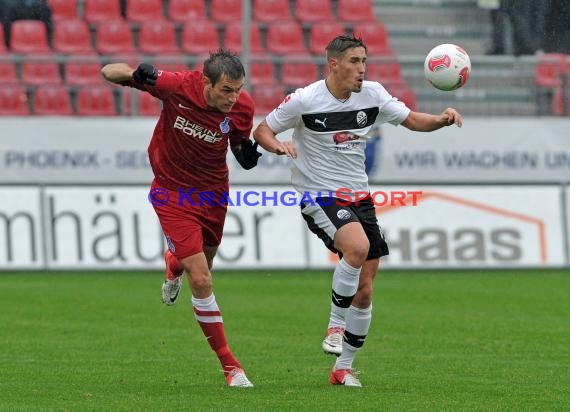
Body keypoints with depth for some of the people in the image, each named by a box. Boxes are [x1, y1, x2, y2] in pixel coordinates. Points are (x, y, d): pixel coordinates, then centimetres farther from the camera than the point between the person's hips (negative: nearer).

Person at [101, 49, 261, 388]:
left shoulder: (243, 107, -17)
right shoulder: (177, 86, -27)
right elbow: (109, 72, -18)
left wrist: (246, 153, -19)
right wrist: (135, 75, -41)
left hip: (213, 191, 4)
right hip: (173, 192, -4)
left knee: (202, 269, 23)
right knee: (201, 280, -13)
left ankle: (174, 265, 62)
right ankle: (229, 364, -1)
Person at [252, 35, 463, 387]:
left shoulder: (372, 94, 0)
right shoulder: (305, 100, -11)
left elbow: (411, 120, 9)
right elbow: (262, 131, -2)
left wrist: (441, 120, -12)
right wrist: (278, 145, -24)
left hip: (359, 196, 5)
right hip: (319, 196, -5)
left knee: (363, 292, 3)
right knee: (358, 246, -34)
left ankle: (344, 368, 18)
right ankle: (335, 326, -15)